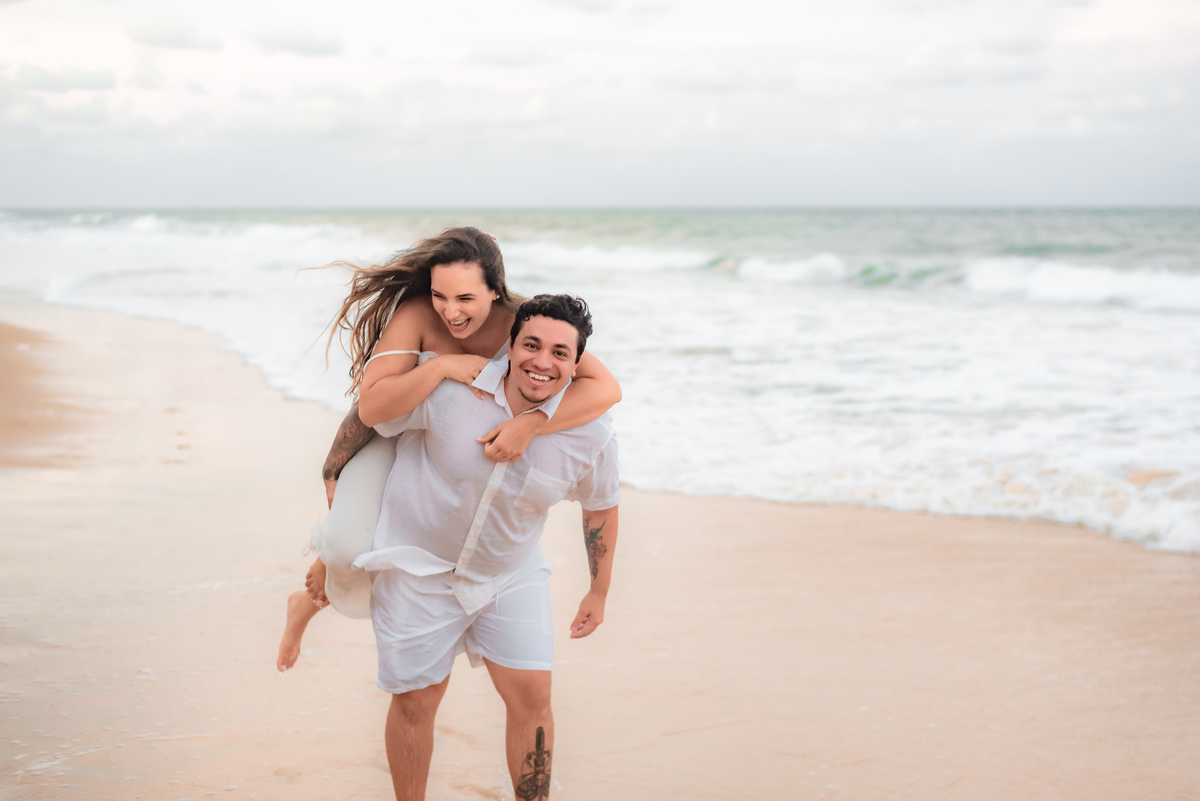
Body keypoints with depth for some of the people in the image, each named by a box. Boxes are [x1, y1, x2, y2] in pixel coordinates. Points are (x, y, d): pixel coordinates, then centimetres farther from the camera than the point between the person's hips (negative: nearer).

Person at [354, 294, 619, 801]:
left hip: (510, 576, 2)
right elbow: (372, 413, -7)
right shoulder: (454, 387, -23)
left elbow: (600, 508, 3)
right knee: (415, 700, 5)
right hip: (420, 565, -2)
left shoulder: (591, 435, -15)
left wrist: (599, 593, 11)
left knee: (531, 695, -4)